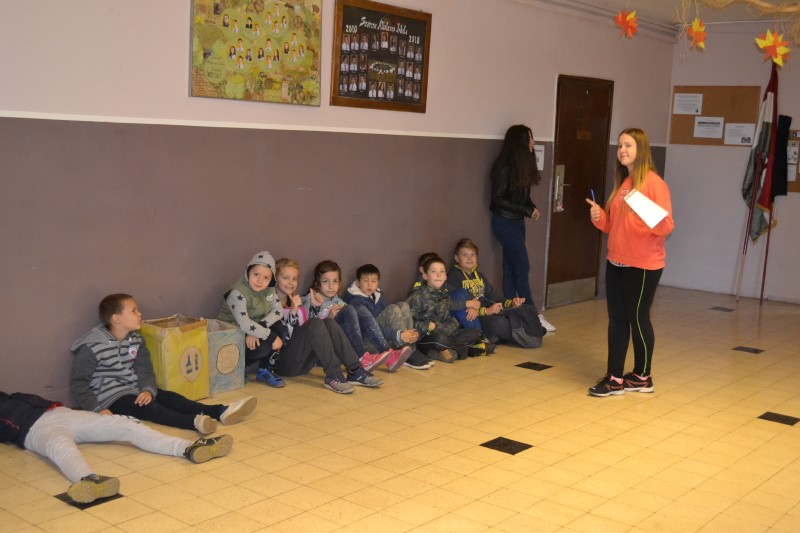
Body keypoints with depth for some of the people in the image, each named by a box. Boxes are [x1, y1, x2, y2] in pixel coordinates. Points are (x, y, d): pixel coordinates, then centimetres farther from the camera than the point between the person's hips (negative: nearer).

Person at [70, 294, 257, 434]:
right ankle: (194, 422, -55)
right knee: (148, 406, -31)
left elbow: (145, 370, 4)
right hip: (110, 397, -7)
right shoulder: (92, 346, -15)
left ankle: (220, 412, -31)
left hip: (134, 389, 7)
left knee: (171, 397, -15)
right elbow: (78, 382, -12)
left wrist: (148, 390, -17)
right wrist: (98, 409, -21)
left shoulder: (136, 339, 6)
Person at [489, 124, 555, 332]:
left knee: (511, 267, 10)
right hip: (505, 222, -7)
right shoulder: (505, 166, -17)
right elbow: (498, 199, -17)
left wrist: (531, 208, -7)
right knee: (522, 267, -4)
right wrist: (527, 210, -17)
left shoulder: (523, 165, 5)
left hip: (517, 221, 7)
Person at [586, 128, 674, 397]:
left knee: (638, 318, 4)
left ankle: (642, 377, 20)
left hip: (643, 265, -7)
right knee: (617, 319, 9)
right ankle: (615, 378, 16)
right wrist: (599, 216, -4)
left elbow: (666, 226, -16)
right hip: (616, 263, 8)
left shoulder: (653, 183, -12)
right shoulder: (621, 182, 11)